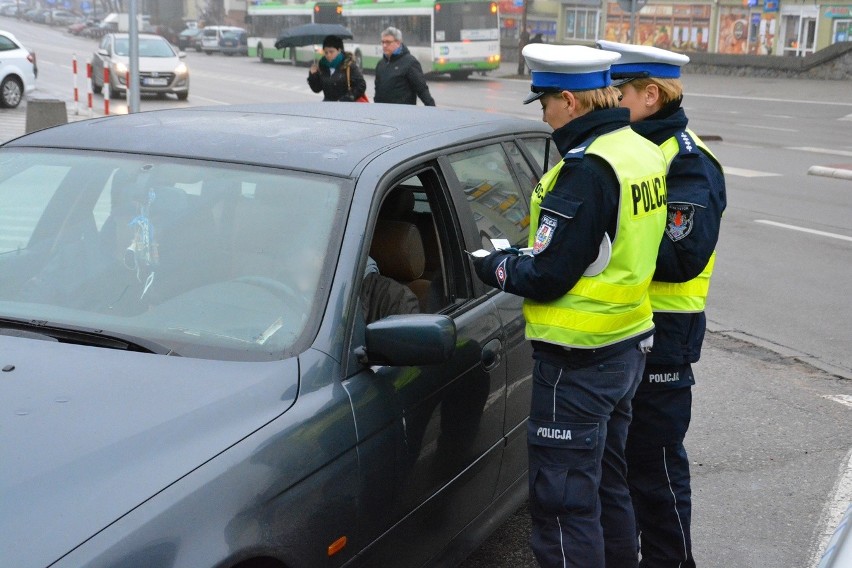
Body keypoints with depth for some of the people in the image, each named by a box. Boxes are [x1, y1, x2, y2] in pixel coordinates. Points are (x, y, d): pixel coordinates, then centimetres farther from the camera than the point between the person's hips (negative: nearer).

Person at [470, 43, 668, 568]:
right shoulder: (644, 152, 7)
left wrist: (488, 264, -3)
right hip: (628, 346, 10)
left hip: (578, 361, -10)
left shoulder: (587, 169, -22)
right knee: (609, 484, 24)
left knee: (564, 503, 0)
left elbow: (546, 276, -22)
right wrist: (519, 254, 9)